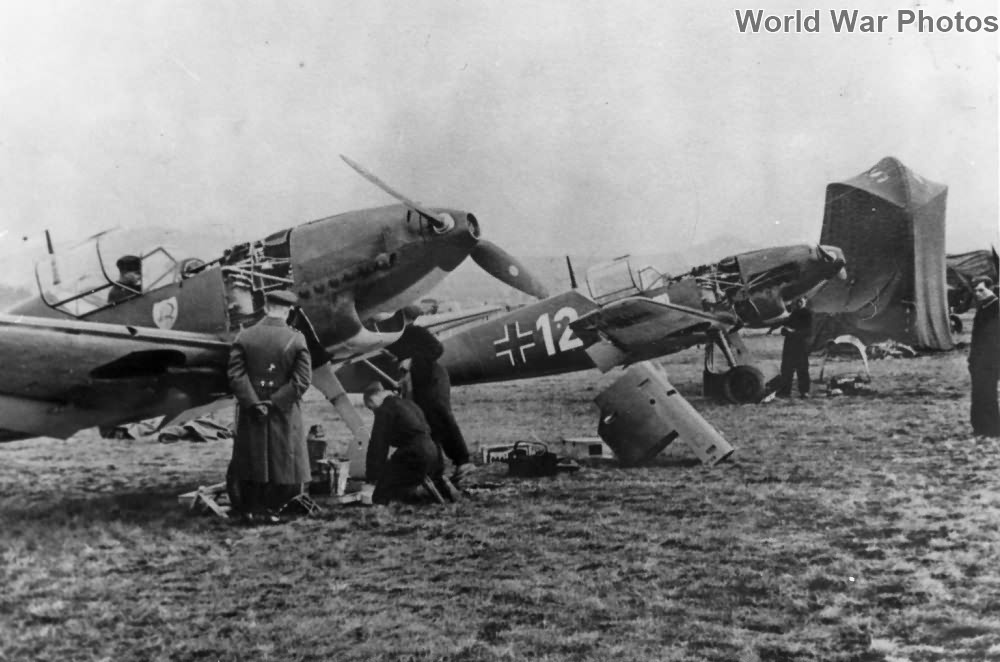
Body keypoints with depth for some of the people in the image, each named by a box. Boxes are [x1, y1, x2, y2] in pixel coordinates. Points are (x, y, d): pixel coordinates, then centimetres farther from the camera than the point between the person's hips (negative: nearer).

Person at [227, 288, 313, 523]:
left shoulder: (244, 337, -4)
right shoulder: (296, 339, -7)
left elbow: (235, 375, -10)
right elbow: (302, 380, -12)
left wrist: (254, 403, -10)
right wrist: (275, 401, -9)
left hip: (250, 414, 2)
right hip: (284, 415, -1)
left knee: (250, 462, 13)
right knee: (283, 462, 11)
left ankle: (252, 510, 18)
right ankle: (269, 508, 14)